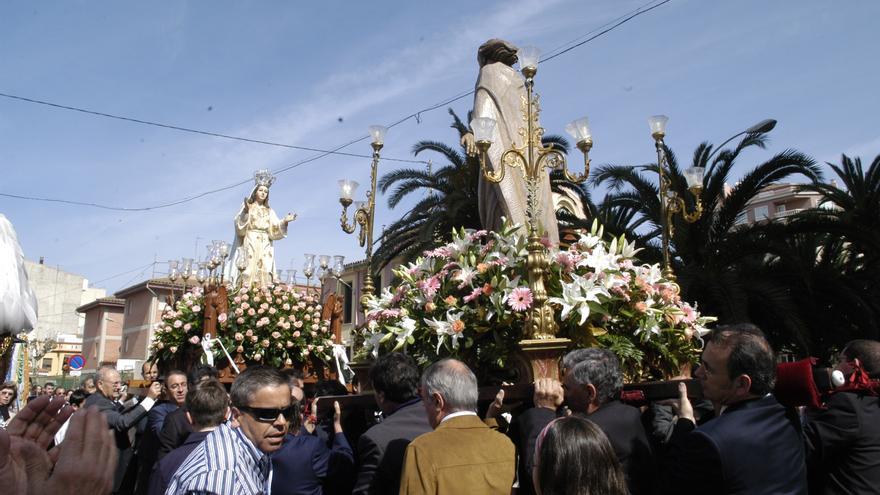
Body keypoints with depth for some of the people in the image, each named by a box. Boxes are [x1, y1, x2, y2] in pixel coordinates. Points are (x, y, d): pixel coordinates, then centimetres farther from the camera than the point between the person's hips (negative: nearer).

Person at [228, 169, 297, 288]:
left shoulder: (269, 211, 19)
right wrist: (246, 211, -20)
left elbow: (274, 230, 7)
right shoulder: (247, 207, 9)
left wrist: (284, 221, -9)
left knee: (264, 272, -8)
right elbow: (239, 225, -5)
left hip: (265, 247, 3)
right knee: (249, 270, -13)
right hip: (249, 244, -3)